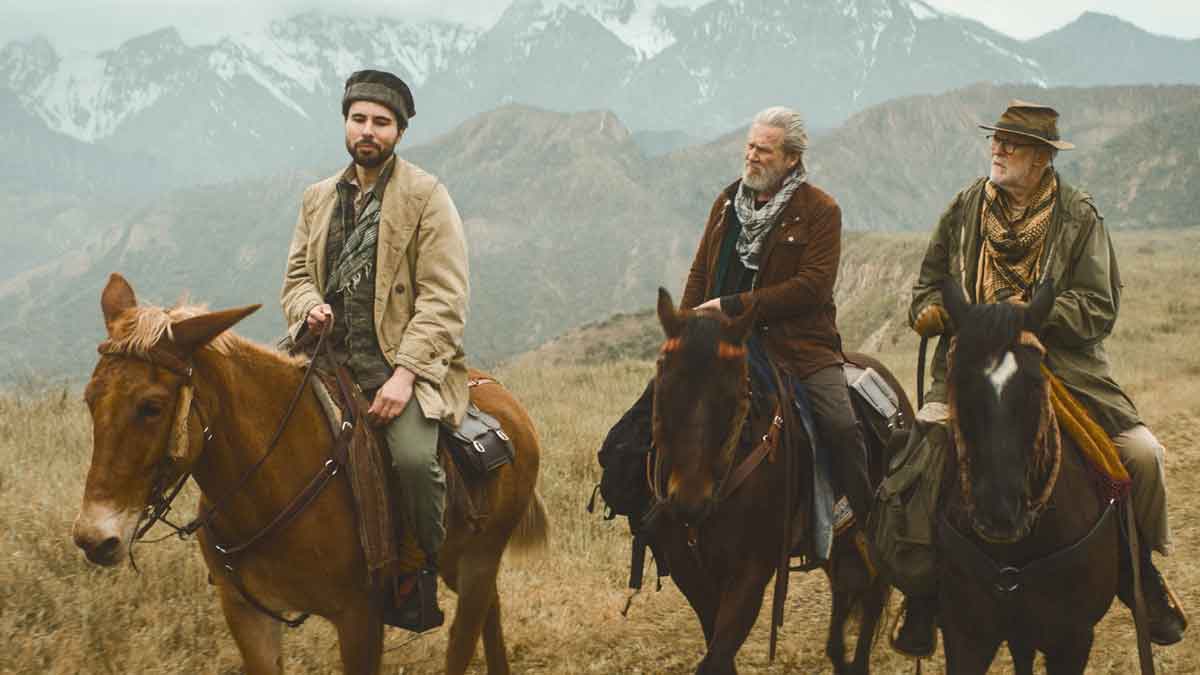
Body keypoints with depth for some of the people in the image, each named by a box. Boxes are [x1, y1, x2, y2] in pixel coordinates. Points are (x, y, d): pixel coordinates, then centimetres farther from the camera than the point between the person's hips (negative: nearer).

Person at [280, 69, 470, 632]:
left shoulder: (426, 197, 0)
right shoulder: (319, 199, 17)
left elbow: (442, 300, -8)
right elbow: (297, 275, 21)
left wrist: (404, 374, -18)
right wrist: (309, 308, -5)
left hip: (405, 362, -5)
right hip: (332, 362, 6)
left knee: (413, 456, -31)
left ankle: (419, 574, -7)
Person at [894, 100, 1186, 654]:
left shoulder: (1079, 218, 0)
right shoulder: (964, 208, 8)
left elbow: (1100, 308, -5)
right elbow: (930, 281, 17)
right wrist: (932, 311, -6)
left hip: (1064, 368, -1)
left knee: (1142, 453, -14)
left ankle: (1141, 566, 14)